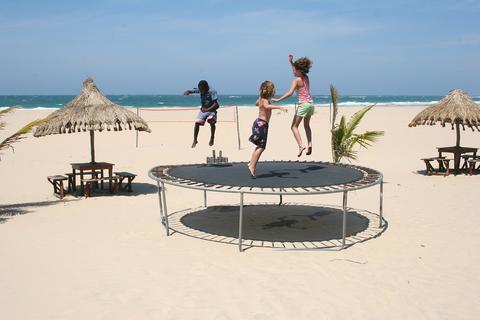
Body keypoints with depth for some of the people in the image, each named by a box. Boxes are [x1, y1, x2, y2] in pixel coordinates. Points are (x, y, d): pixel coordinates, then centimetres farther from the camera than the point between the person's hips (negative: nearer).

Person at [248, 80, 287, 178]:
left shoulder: (261, 99, 12)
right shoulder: (265, 100, -16)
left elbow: (256, 104, 36)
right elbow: (267, 106, -40)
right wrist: (279, 107, -49)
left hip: (259, 123, 10)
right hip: (262, 124, -10)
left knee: (260, 146, 19)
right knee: (261, 147, -10)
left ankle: (251, 163, 23)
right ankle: (252, 166, -13)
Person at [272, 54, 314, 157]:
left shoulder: (297, 80, -11)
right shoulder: (306, 78, 10)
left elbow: (290, 93, -22)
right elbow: (296, 70, 32)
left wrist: (278, 99, -18)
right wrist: (291, 62, 28)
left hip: (303, 105, -8)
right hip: (310, 103, 8)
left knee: (294, 126, 0)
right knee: (306, 125, 26)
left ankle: (301, 145, -16)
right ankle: (309, 144, 14)